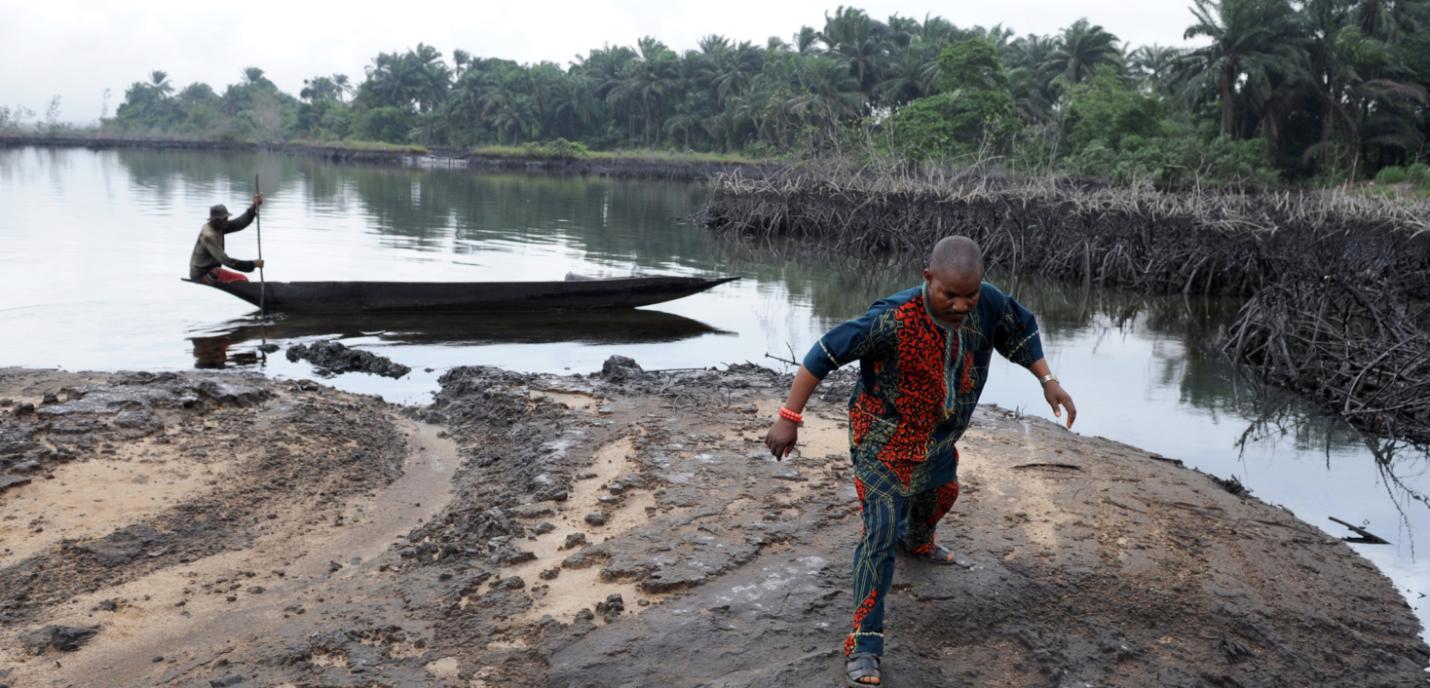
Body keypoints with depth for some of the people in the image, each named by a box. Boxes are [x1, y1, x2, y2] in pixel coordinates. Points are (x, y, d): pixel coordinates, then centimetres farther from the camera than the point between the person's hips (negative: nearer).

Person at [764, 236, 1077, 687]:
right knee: (881, 533, -13)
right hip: (884, 441, -7)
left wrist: (1049, 382, -1)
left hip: (938, 437, 7)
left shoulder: (989, 303, -18)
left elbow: (1020, 330, 5)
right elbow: (825, 354, -30)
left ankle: (918, 543, 67)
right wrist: (789, 418, -27)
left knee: (941, 493, 32)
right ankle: (864, 644, -4)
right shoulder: (894, 319, -35)